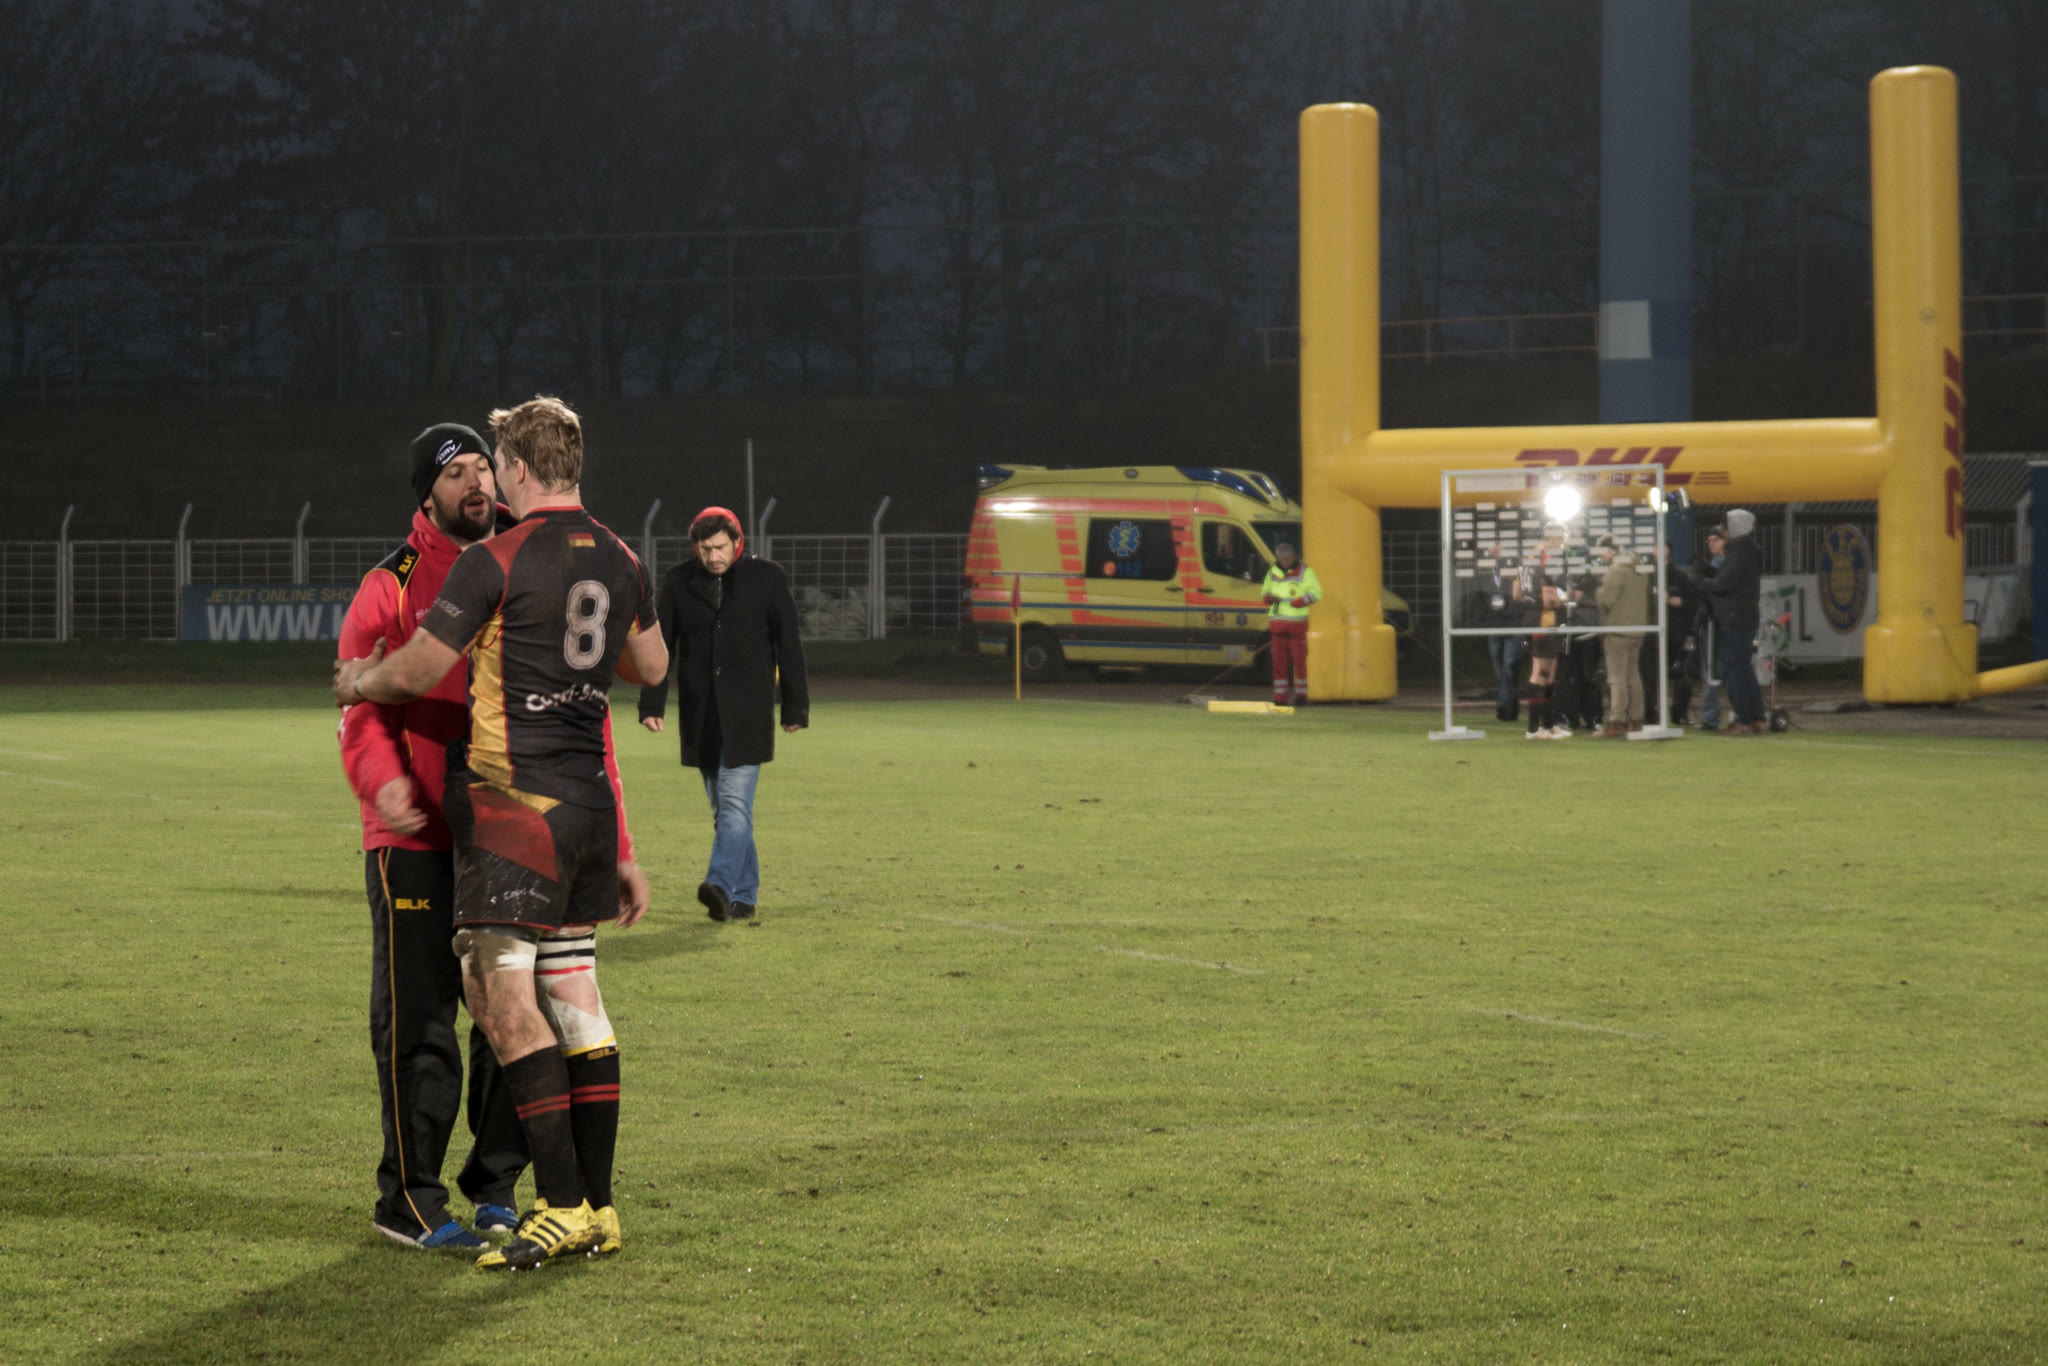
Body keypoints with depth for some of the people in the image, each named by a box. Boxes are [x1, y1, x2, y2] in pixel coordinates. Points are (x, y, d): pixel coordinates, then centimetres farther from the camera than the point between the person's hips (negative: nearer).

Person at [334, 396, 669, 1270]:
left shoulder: (496, 562, -12)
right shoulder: (618, 563, 10)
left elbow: (417, 671, -9)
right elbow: (650, 667, 25)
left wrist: (360, 682, 12)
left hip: (515, 804, -8)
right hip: (590, 802, 8)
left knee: (506, 997, -7)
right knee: (573, 995, 11)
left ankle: (562, 1206, -12)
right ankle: (597, 1207, 12)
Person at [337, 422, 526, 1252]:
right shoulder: (392, 586, -3)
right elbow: (363, 701, -10)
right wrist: (381, 780, -30)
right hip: (416, 838, -5)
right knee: (419, 1021, -2)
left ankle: (494, 1188, 21)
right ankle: (409, 1201, 6)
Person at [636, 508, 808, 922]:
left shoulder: (767, 578, 0)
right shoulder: (678, 583, 5)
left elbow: (788, 646, 4)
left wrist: (795, 707, 3)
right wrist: (652, 704, 1)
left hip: (748, 711, -3)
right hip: (700, 713, 3)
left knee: (734, 801, -15)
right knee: (722, 807, 7)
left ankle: (721, 885, -25)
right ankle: (744, 895, 14)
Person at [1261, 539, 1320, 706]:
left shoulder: (1304, 571, -1)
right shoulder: (1272, 572, 14)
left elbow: (1316, 592, -6)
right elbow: (1265, 592, 24)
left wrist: (1298, 602, -19)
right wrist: (1270, 598, 0)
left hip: (1297, 624, -4)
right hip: (1277, 624, 4)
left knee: (1299, 661, -4)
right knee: (1279, 662, 2)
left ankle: (1301, 695, 3)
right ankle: (1280, 697, 5)